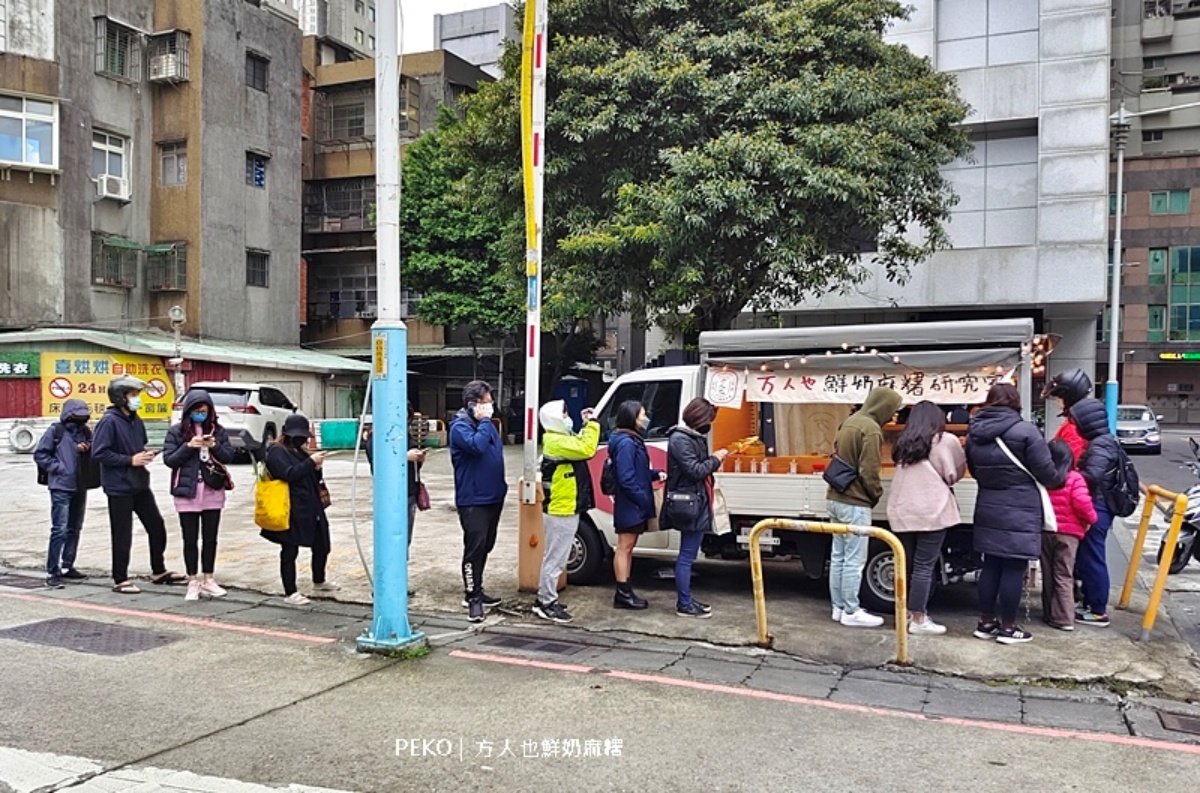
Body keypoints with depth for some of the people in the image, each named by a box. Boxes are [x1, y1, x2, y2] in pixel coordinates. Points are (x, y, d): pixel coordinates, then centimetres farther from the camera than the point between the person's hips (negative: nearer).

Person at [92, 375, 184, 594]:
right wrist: (130, 460, -20)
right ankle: (121, 580, 14)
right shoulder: (109, 421, -14)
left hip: (140, 484, 8)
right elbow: (99, 453, -20)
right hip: (119, 486, -8)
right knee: (122, 535, 1)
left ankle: (159, 571, 27)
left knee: (157, 526, 13)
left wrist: (145, 455, 1)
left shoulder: (136, 420, 10)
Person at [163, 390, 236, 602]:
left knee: (210, 538, 9)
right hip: (187, 493, -2)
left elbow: (229, 456, 2)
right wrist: (188, 446, -18)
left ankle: (208, 580, 20)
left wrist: (215, 446, -16)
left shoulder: (218, 430, 5)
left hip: (213, 492, 2)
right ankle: (193, 582, 14)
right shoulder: (176, 432, -1)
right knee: (190, 540, 4)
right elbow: (169, 459, -6)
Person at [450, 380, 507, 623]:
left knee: (486, 546, 15)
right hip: (473, 500, -9)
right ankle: (472, 597, -4)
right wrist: (484, 421, -18)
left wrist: (501, 486, 16)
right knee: (475, 547, -9)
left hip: (493, 497, 9)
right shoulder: (460, 426, -12)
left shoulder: (486, 424, 14)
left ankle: (477, 589, 26)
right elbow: (477, 445, -31)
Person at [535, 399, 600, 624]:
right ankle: (546, 604, 3)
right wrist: (591, 424, -18)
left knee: (556, 558, 16)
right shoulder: (556, 441, -19)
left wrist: (586, 426, 10)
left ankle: (545, 599, 24)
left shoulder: (562, 439, 15)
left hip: (566, 509, 11)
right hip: (561, 510, -11)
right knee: (555, 558, -4)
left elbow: (581, 447, 21)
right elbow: (586, 449, -29)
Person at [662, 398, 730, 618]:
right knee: (686, 557, -3)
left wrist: (713, 461, 2)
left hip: (696, 504, 11)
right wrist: (715, 460, -8)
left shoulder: (692, 437, 15)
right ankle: (684, 605, 4)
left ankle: (686, 600, 24)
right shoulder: (680, 439, -16)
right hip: (689, 505, -11)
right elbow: (695, 471, -20)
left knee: (688, 555, 16)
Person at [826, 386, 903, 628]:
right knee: (854, 560, -2)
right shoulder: (871, 429, -16)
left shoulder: (849, 422, 13)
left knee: (838, 557, 12)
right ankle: (851, 612, 4)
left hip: (836, 497, 9)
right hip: (855, 503, -9)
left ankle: (839, 607, 19)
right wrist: (877, 494, -2)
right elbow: (868, 471, -19)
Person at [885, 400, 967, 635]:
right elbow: (953, 475, 3)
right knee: (924, 566, -1)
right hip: (931, 512, -5)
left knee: (907, 564, 12)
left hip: (902, 512, 5)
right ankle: (919, 620, 2)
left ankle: (907, 612, 22)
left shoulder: (902, 443, 13)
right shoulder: (945, 440, 0)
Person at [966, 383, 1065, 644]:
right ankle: (1008, 627, 9)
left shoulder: (974, 432, 5)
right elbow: (1046, 472, -10)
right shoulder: (1025, 431, -14)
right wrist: (1061, 479, 11)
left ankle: (986, 622, 20)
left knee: (991, 565, 13)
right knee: (1014, 569, 2)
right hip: (1019, 511, -6)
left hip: (987, 509, 6)